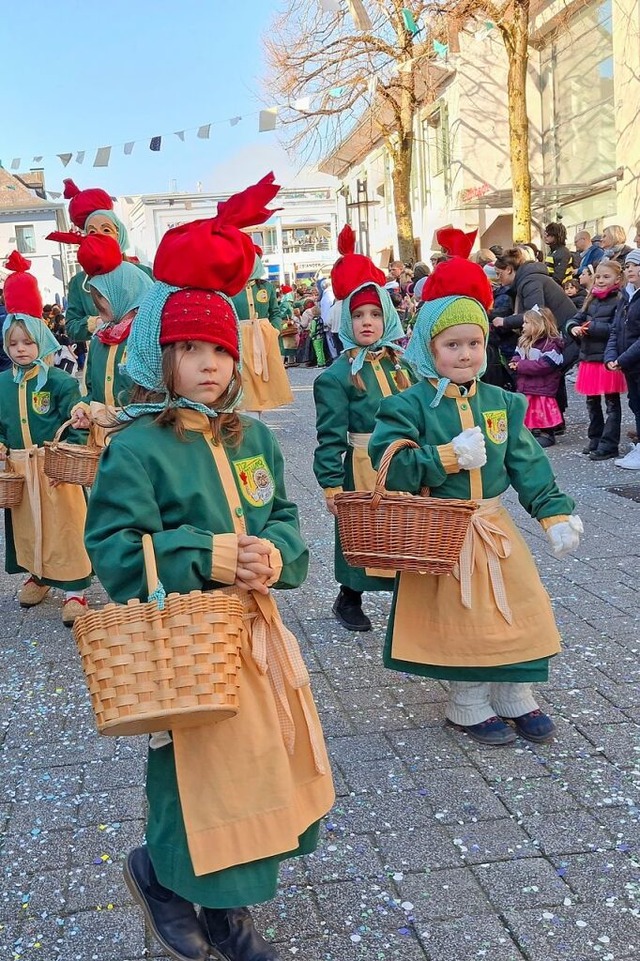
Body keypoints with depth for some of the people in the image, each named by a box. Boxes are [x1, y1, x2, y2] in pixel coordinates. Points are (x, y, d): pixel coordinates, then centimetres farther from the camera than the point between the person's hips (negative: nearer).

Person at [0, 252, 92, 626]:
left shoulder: (59, 381, -10)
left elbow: (76, 426, -11)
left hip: (55, 467, -5)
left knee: (63, 526, -2)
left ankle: (74, 590, 4)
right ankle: (37, 575, 35)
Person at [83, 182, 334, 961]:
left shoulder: (254, 438, 6)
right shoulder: (137, 448, -14)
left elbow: (283, 520, 8)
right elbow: (115, 551, -19)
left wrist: (274, 554, -14)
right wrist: (208, 556, -23)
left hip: (257, 631, 7)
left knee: (258, 773, 16)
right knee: (203, 781, 2)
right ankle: (158, 872, 36)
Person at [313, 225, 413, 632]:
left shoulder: (399, 364, 7)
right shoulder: (338, 375, -10)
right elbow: (330, 435, -11)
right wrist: (331, 484, -14)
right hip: (362, 467, -4)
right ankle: (349, 599, 25)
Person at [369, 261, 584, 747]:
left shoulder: (500, 402, 4)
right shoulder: (410, 405, -11)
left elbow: (528, 464, 4)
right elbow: (390, 466, -19)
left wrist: (554, 512, -5)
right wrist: (450, 456, -24)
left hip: (494, 526, 5)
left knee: (518, 610, 10)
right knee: (459, 617, 3)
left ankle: (515, 696, 30)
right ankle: (468, 704, 24)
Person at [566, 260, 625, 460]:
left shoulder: (619, 301, -10)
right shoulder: (591, 300, 13)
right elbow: (575, 319, 11)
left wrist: (591, 327, -19)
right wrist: (574, 327, -11)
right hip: (589, 358, 8)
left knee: (612, 403, 2)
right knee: (592, 402, 17)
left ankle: (608, 445, 5)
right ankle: (595, 439, 30)